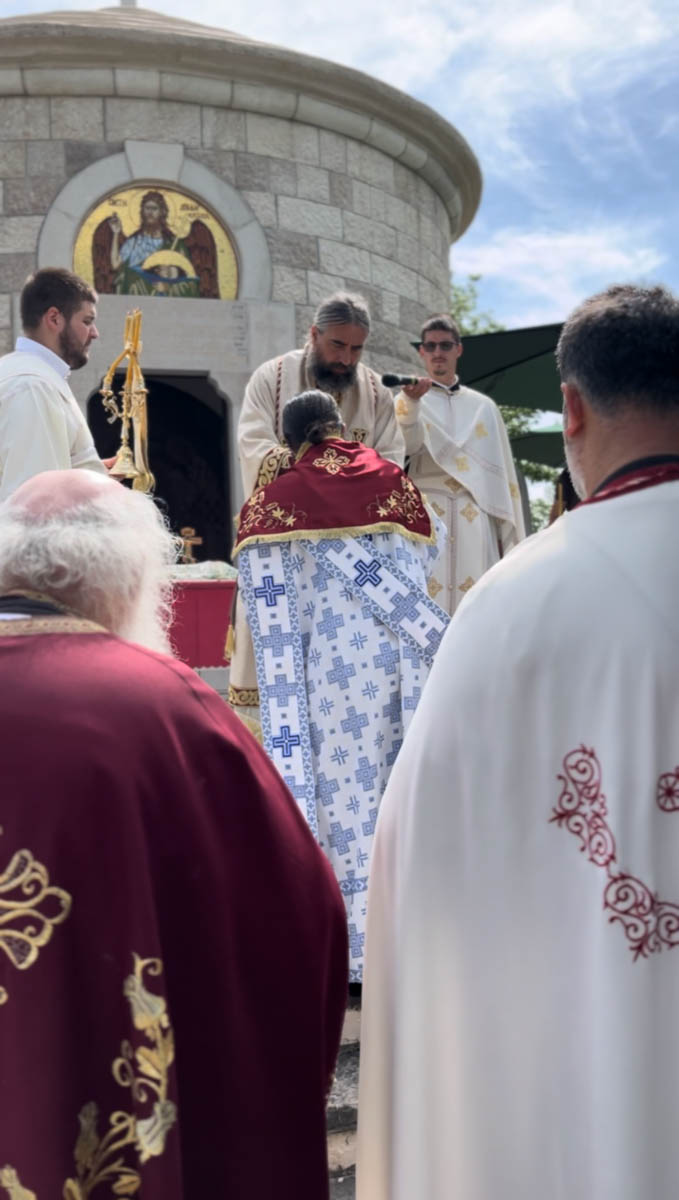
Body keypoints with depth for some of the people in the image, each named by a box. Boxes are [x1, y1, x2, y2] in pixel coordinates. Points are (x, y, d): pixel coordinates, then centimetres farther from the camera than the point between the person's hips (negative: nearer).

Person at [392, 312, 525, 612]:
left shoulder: (483, 406, 16)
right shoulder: (408, 401, 10)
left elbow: (503, 471, 14)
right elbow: (408, 446, -11)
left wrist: (507, 535, 7)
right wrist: (412, 401, -30)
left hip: (475, 518, 2)